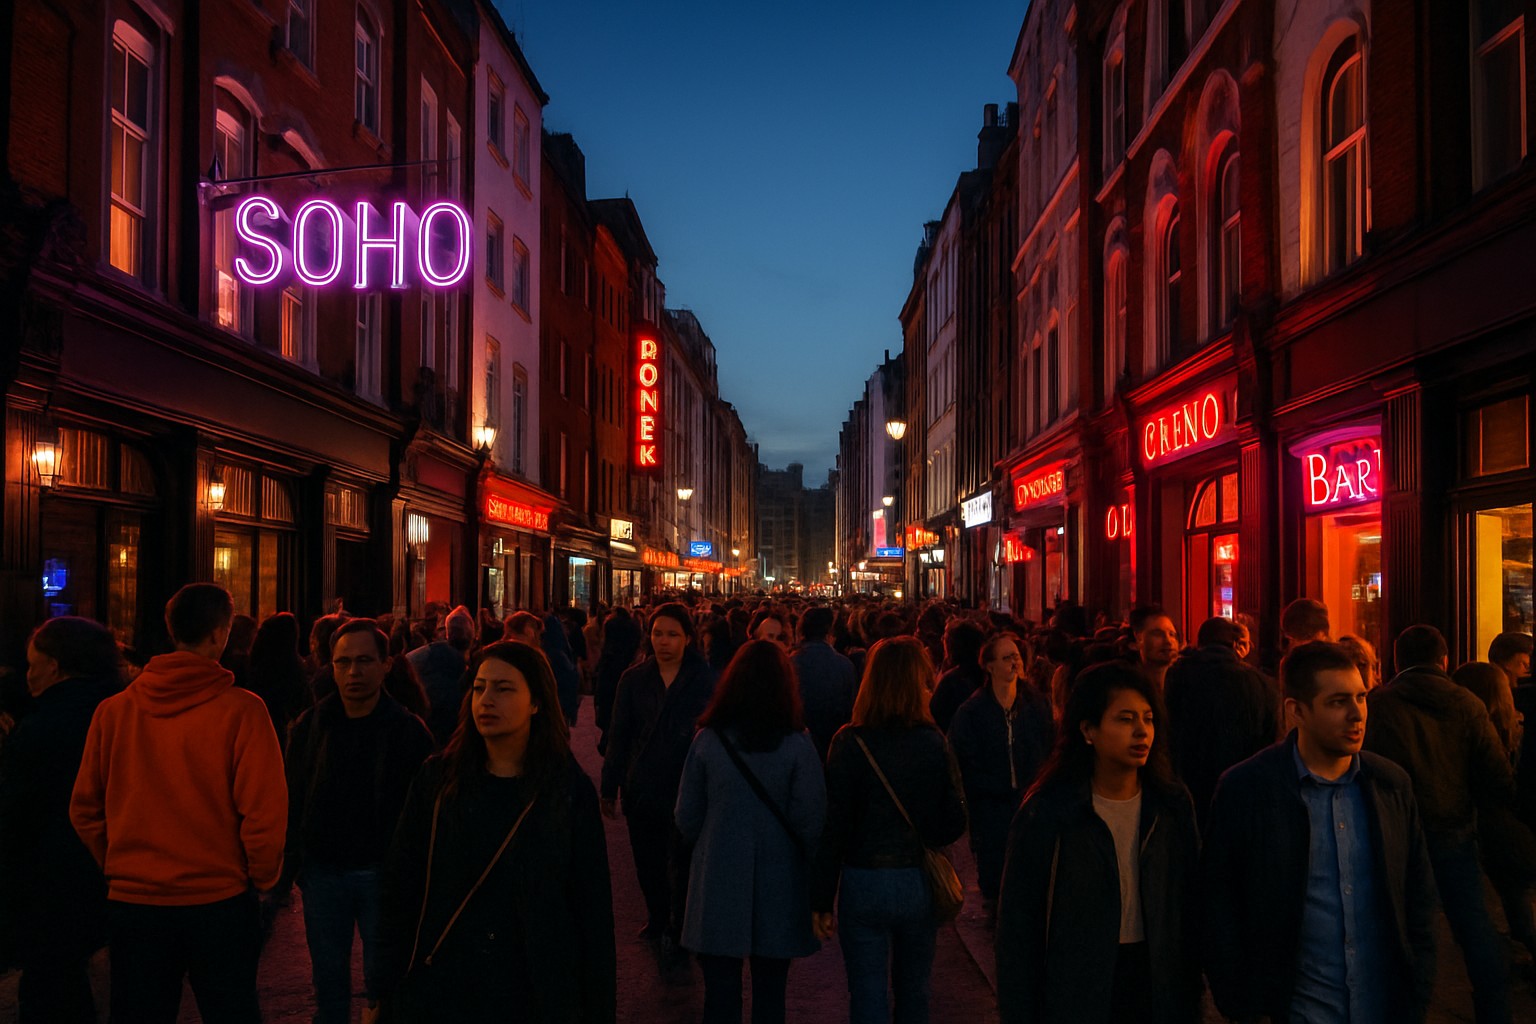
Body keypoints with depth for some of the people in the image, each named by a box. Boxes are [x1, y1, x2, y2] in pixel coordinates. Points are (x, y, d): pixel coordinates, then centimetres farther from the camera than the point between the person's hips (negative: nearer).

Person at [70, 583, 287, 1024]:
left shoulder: (113, 710, -4)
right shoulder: (241, 710, -14)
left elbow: (85, 809, 3)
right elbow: (263, 810, -16)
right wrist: (264, 877, 1)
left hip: (131, 902, 3)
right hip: (218, 901, -3)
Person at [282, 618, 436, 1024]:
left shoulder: (409, 730, -10)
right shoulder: (310, 725, -1)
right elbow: (292, 803, 3)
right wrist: (286, 870, 1)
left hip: (383, 872, -3)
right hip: (322, 871, 3)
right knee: (328, 980, 16)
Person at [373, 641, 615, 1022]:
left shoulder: (570, 789, -6)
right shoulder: (438, 779, -3)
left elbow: (593, 909, -4)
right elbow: (402, 890, -1)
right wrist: (382, 991, -3)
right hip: (438, 991, 1)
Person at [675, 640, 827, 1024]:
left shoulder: (708, 740, -8)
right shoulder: (797, 744, -11)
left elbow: (687, 819, 0)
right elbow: (810, 820, -10)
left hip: (719, 885, 0)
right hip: (779, 890, 0)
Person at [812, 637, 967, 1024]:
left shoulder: (850, 742, -11)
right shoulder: (934, 742, -6)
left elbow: (833, 828, -11)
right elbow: (954, 824, -2)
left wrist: (821, 901, -4)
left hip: (864, 884, -2)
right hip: (920, 885, 2)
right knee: (914, 992, 20)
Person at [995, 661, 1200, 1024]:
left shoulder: (1173, 805, -3)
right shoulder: (1048, 813, -14)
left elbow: (1189, 909, 4)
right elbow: (1018, 926, -9)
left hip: (1157, 987, 3)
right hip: (1076, 993, -3)